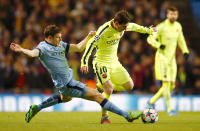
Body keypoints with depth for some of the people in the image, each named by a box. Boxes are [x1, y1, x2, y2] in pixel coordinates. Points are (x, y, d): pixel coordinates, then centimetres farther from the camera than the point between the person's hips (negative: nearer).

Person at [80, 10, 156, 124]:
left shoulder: (123, 26, -4)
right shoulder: (104, 31, -26)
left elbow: (134, 27, 17)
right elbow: (91, 44, -25)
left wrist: (148, 30, 32)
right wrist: (84, 62, -31)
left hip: (114, 62, 8)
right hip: (101, 63, -7)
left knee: (129, 86, 5)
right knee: (109, 89, -23)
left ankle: (102, 86, 21)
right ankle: (104, 117, -9)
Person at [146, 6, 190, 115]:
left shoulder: (178, 26, 9)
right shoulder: (161, 27, -11)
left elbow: (180, 40, 22)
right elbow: (150, 38, -15)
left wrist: (185, 51, 8)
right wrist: (158, 45, -33)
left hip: (172, 58, 7)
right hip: (162, 57, -7)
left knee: (171, 85, 4)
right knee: (166, 83, -16)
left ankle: (151, 102, 19)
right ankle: (170, 109, -13)